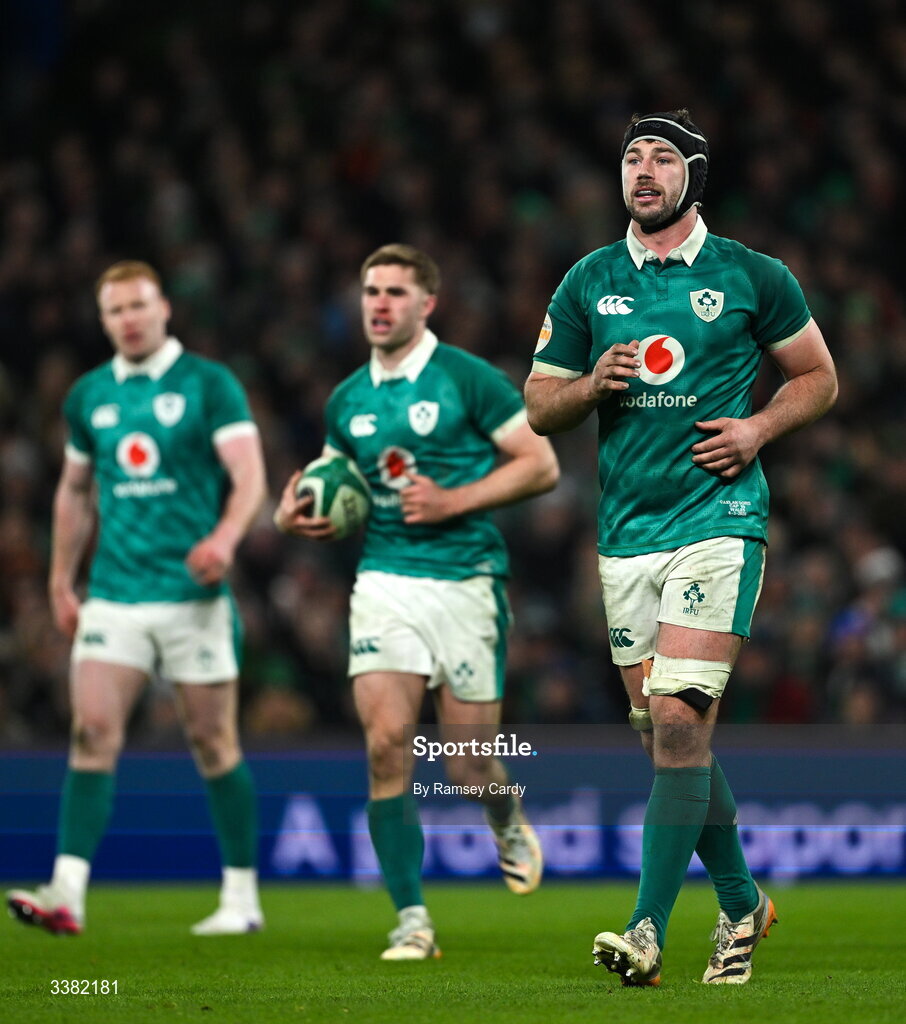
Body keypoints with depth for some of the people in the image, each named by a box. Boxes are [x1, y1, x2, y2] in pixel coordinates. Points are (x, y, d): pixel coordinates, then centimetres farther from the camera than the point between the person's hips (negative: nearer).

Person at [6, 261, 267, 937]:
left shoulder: (209, 384, -3)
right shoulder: (88, 396, 11)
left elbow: (250, 475, -11)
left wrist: (225, 537, -30)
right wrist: (61, 583, 19)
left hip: (192, 595, -3)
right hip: (113, 596, 3)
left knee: (213, 743, 3)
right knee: (93, 731, -10)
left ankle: (242, 897, 14)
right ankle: (68, 893, -17)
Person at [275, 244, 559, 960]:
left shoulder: (467, 378, -5)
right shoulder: (348, 399, 11)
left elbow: (542, 464, -4)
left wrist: (454, 501, -14)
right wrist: (301, 516, 3)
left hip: (466, 581, -3)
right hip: (385, 580, 3)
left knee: (468, 762, -1)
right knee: (386, 741, -13)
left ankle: (510, 824, 38)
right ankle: (411, 920, -7)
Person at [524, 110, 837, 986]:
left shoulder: (751, 278, 2)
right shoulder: (588, 284, 10)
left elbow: (818, 377, 12)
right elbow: (538, 405, 14)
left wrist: (757, 428, -6)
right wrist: (594, 383, -7)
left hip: (718, 518, -4)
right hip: (625, 533, 4)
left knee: (679, 722, -16)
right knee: (666, 738, 7)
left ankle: (648, 933, -19)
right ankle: (741, 906, 25)